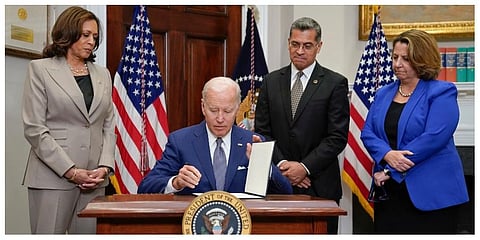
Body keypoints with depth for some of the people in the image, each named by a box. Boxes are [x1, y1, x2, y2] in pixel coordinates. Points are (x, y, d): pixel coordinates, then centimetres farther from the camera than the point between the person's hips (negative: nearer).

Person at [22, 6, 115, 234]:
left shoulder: (102, 74, 15)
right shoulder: (40, 69, 2)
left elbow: (108, 126, 13)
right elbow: (34, 129, -6)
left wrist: (104, 167, -3)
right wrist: (70, 171, -12)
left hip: (94, 178, 4)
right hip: (53, 175, -4)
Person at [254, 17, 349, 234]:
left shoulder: (335, 84, 0)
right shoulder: (271, 81, 10)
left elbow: (337, 137, -6)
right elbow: (262, 131, 7)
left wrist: (305, 167, -13)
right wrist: (282, 164, -7)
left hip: (320, 185, -2)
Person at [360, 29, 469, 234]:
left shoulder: (442, 92, -5)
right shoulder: (384, 94, 13)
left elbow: (433, 138, -17)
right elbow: (367, 133, 7)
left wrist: (390, 171, -16)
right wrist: (387, 155, -15)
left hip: (430, 195, -5)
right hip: (388, 194, 5)